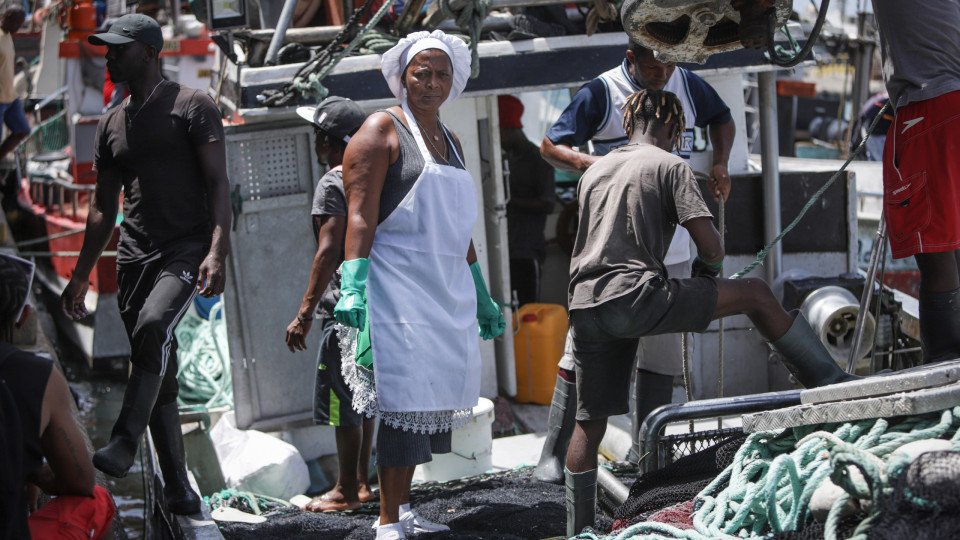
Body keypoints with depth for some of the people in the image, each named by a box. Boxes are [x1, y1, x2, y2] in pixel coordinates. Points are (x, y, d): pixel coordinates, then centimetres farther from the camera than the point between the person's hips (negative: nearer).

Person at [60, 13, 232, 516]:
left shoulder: (193, 106, -1)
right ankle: (178, 487, 8)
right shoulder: (111, 124, 17)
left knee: (152, 326, -32)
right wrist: (81, 274, 16)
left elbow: (218, 183, -8)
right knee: (158, 373, 3)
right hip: (134, 254, 6)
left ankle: (124, 445, -31)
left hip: (186, 248, -6)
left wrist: (217, 252, -21)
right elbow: (103, 206, 21)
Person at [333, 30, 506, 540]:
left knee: (430, 400, 8)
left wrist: (481, 297, 25)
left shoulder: (449, 140, 20)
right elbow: (361, 215, -13)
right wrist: (353, 288, -24)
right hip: (398, 282, -8)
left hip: (446, 287, 8)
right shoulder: (382, 130, -4)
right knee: (405, 399, -12)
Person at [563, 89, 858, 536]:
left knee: (590, 422, 15)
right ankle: (832, 384, 7)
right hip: (636, 296, -6)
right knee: (756, 294, 6)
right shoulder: (670, 166, 4)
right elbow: (710, 244, -4)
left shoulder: (593, 173, 24)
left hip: (585, 307, 6)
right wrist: (708, 265, 20)